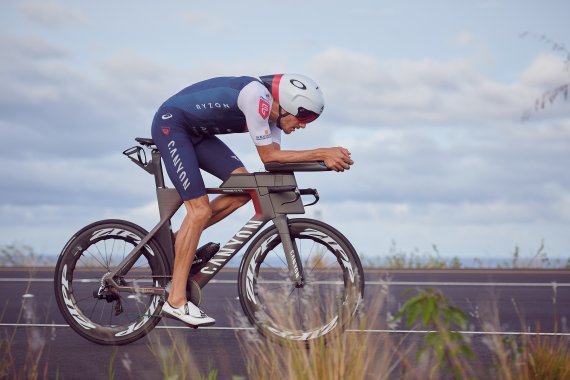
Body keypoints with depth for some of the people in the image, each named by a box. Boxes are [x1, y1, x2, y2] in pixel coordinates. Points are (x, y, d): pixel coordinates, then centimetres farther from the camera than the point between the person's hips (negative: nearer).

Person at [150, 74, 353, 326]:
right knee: (200, 210, -15)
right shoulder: (257, 96, -27)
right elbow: (268, 156, -24)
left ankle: (179, 242, 8)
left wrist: (325, 158, -15)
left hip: (196, 133, 9)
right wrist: (322, 153, -25)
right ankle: (176, 301, -9)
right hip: (170, 124, -9)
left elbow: (275, 158, -4)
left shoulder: (271, 107, 1)